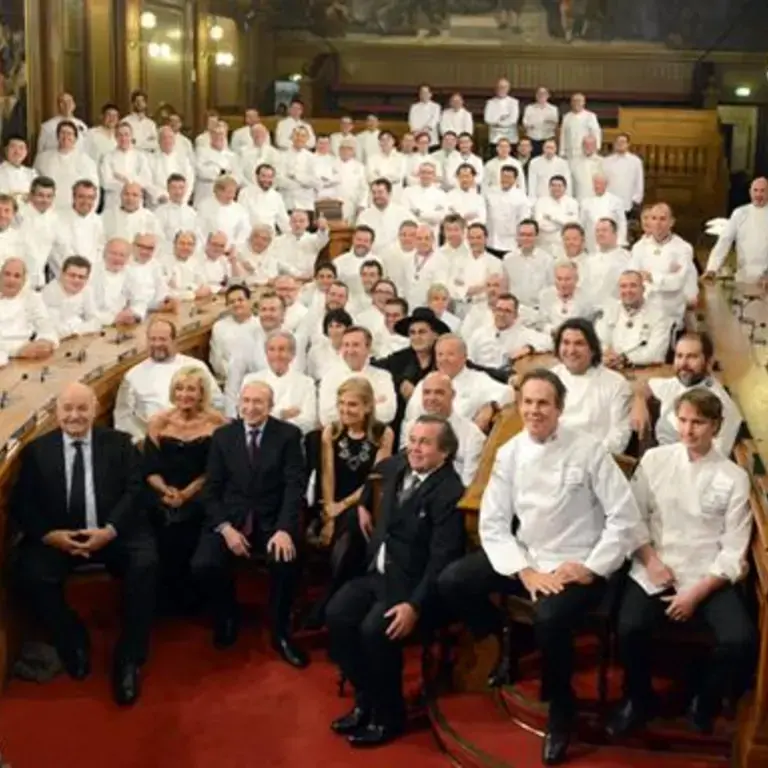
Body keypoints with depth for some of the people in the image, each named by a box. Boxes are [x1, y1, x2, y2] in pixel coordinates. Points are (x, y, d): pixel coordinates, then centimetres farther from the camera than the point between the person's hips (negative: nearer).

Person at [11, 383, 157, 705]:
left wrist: (109, 531, -18)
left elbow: (135, 491, -1)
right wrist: (50, 535, -15)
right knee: (29, 574, -27)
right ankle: (74, 642, 2)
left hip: (113, 533, -1)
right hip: (57, 537, 1)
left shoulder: (118, 443, 8)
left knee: (145, 564, -28)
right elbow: (22, 504, 3)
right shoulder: (37, 450, 9)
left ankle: (128, 658, -12)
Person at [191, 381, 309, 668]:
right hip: (230, 518, 2)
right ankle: (228, 615, 10)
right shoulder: (222, 436, 7)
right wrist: (225, 527, -13)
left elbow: (295, 485, -8)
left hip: (272, 520, -2)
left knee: (286, 561, -32)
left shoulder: (288, 435, 0)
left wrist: (284, 529, -23)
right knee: (203, 566, -24)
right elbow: (211, 489, 4)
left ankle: (280, 632, -6)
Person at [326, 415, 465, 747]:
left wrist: (415, 605, -29)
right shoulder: (397, 466, 6)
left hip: (412, 581, -7)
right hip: (378, 571, 8)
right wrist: (363, 506, 19)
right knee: (336, 615, -14)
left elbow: (442, 558, -23)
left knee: (373, 630, -28)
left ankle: (388, 714, -5)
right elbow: (372, 473, 33)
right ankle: (365, 699, 2)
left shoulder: (450, 492, -18)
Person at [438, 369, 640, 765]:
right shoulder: (509, 452, 0)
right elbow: (493, 522, -1)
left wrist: (592, 569, -16)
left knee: (549, 618, -33)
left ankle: (560, 709, -3)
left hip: (575, 564, -5)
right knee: (450, 583, -11)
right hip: (525, 556, 5)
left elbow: (625, 517, -11)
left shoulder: (587, 450, -11)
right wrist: (524, 571, -14)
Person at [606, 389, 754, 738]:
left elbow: (734, 550, -3)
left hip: (709, 577, 0)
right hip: (654, 571, 0)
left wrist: (696, 593, -12)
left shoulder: (734, 478, -1)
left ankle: (704, 701, 8)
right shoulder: (654, 459, 2)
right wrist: (650, 559, -11)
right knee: (630, 629, -27)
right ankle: (639, 700, 5)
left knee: (739, 641, -26)